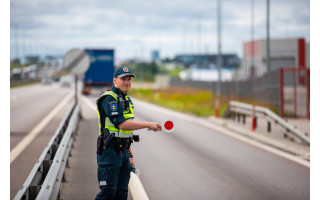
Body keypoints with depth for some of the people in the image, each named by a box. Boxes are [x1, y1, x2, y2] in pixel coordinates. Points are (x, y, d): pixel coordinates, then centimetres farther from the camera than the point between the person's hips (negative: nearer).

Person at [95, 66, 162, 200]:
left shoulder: (126, 100, 18)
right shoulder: (109, 99, -11)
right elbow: (121, 124, -23)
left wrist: (129, 155, 21)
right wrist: (148, 125, -20)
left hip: (123, 152, 9)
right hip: (109, 151, -9)